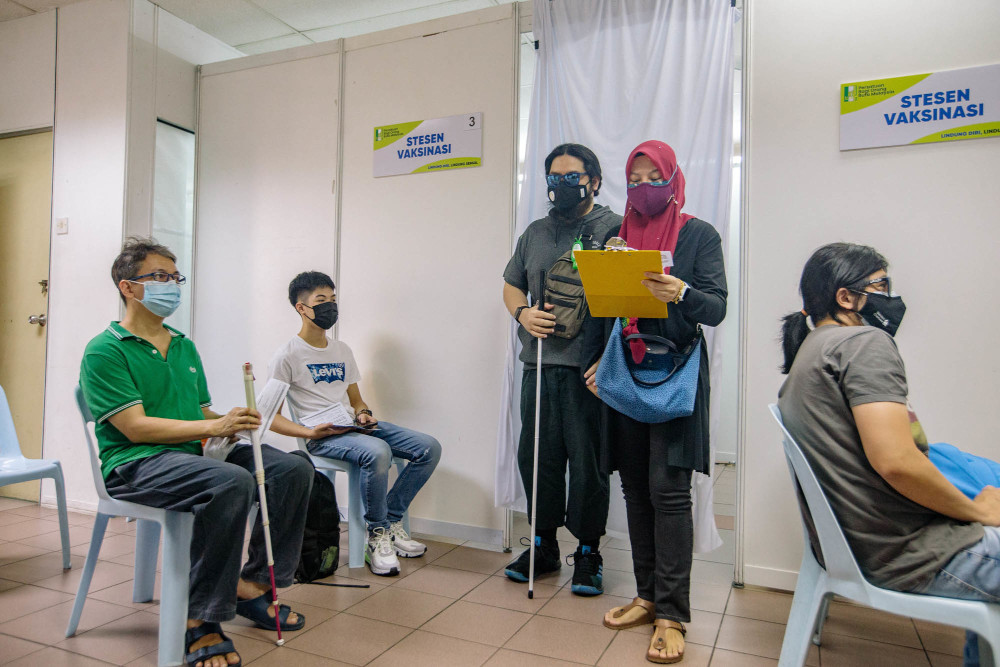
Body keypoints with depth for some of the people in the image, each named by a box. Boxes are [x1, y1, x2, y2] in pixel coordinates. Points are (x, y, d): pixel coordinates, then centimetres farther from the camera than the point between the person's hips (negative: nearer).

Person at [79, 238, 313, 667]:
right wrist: (213, 426, -23)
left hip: (194, 453, 7)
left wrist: (231, 421, -3)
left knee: (293, 468, -13)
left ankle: (251, 585, 0)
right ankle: (200, 621, -22)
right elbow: (135, 427, -14)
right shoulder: (105, 350, -3)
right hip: (135, 464, -7)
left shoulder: (185, 347, 20)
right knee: (231, 481, -36)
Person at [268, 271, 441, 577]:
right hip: (321, 437, -7)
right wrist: (311, 432, -19)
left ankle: (391, 521, -2)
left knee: (429, 448, -11)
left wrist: (363, 414, 1)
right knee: (377, 451, -38)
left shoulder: (342, 351, 22)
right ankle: (377, 534, -16)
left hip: (353, 427, 7)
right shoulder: (288, 356, 0)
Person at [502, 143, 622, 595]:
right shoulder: (536, 232, 17)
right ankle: (543, 545, 29)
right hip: (539, 365, 5)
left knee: (588, 463, 3)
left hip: (589, 370, -5)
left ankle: (588, 553, 21)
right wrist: (522, 313, 0)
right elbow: (512, 283, 24)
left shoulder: (615, 229, -1)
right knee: (535, 457, 11)